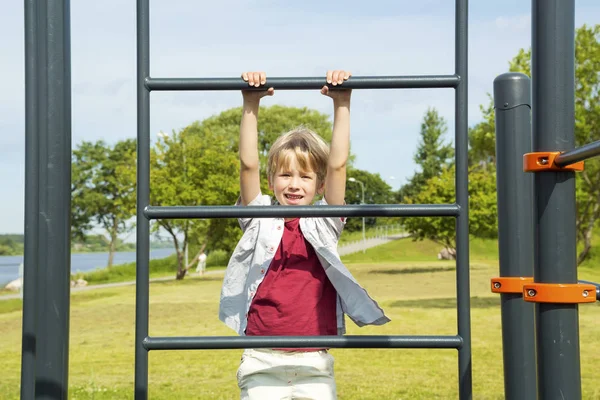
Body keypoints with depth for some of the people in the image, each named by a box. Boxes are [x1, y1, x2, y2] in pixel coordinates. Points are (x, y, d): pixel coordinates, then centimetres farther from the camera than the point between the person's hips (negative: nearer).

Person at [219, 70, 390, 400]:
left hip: (314, 363, 1)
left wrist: (341, 103, -6)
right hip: (263, 362, 0)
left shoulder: (325, 223, 5)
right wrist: (251, 104, -8)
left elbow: (337, 165, -3)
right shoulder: (260, 221, 5)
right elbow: (248, 165, -5)